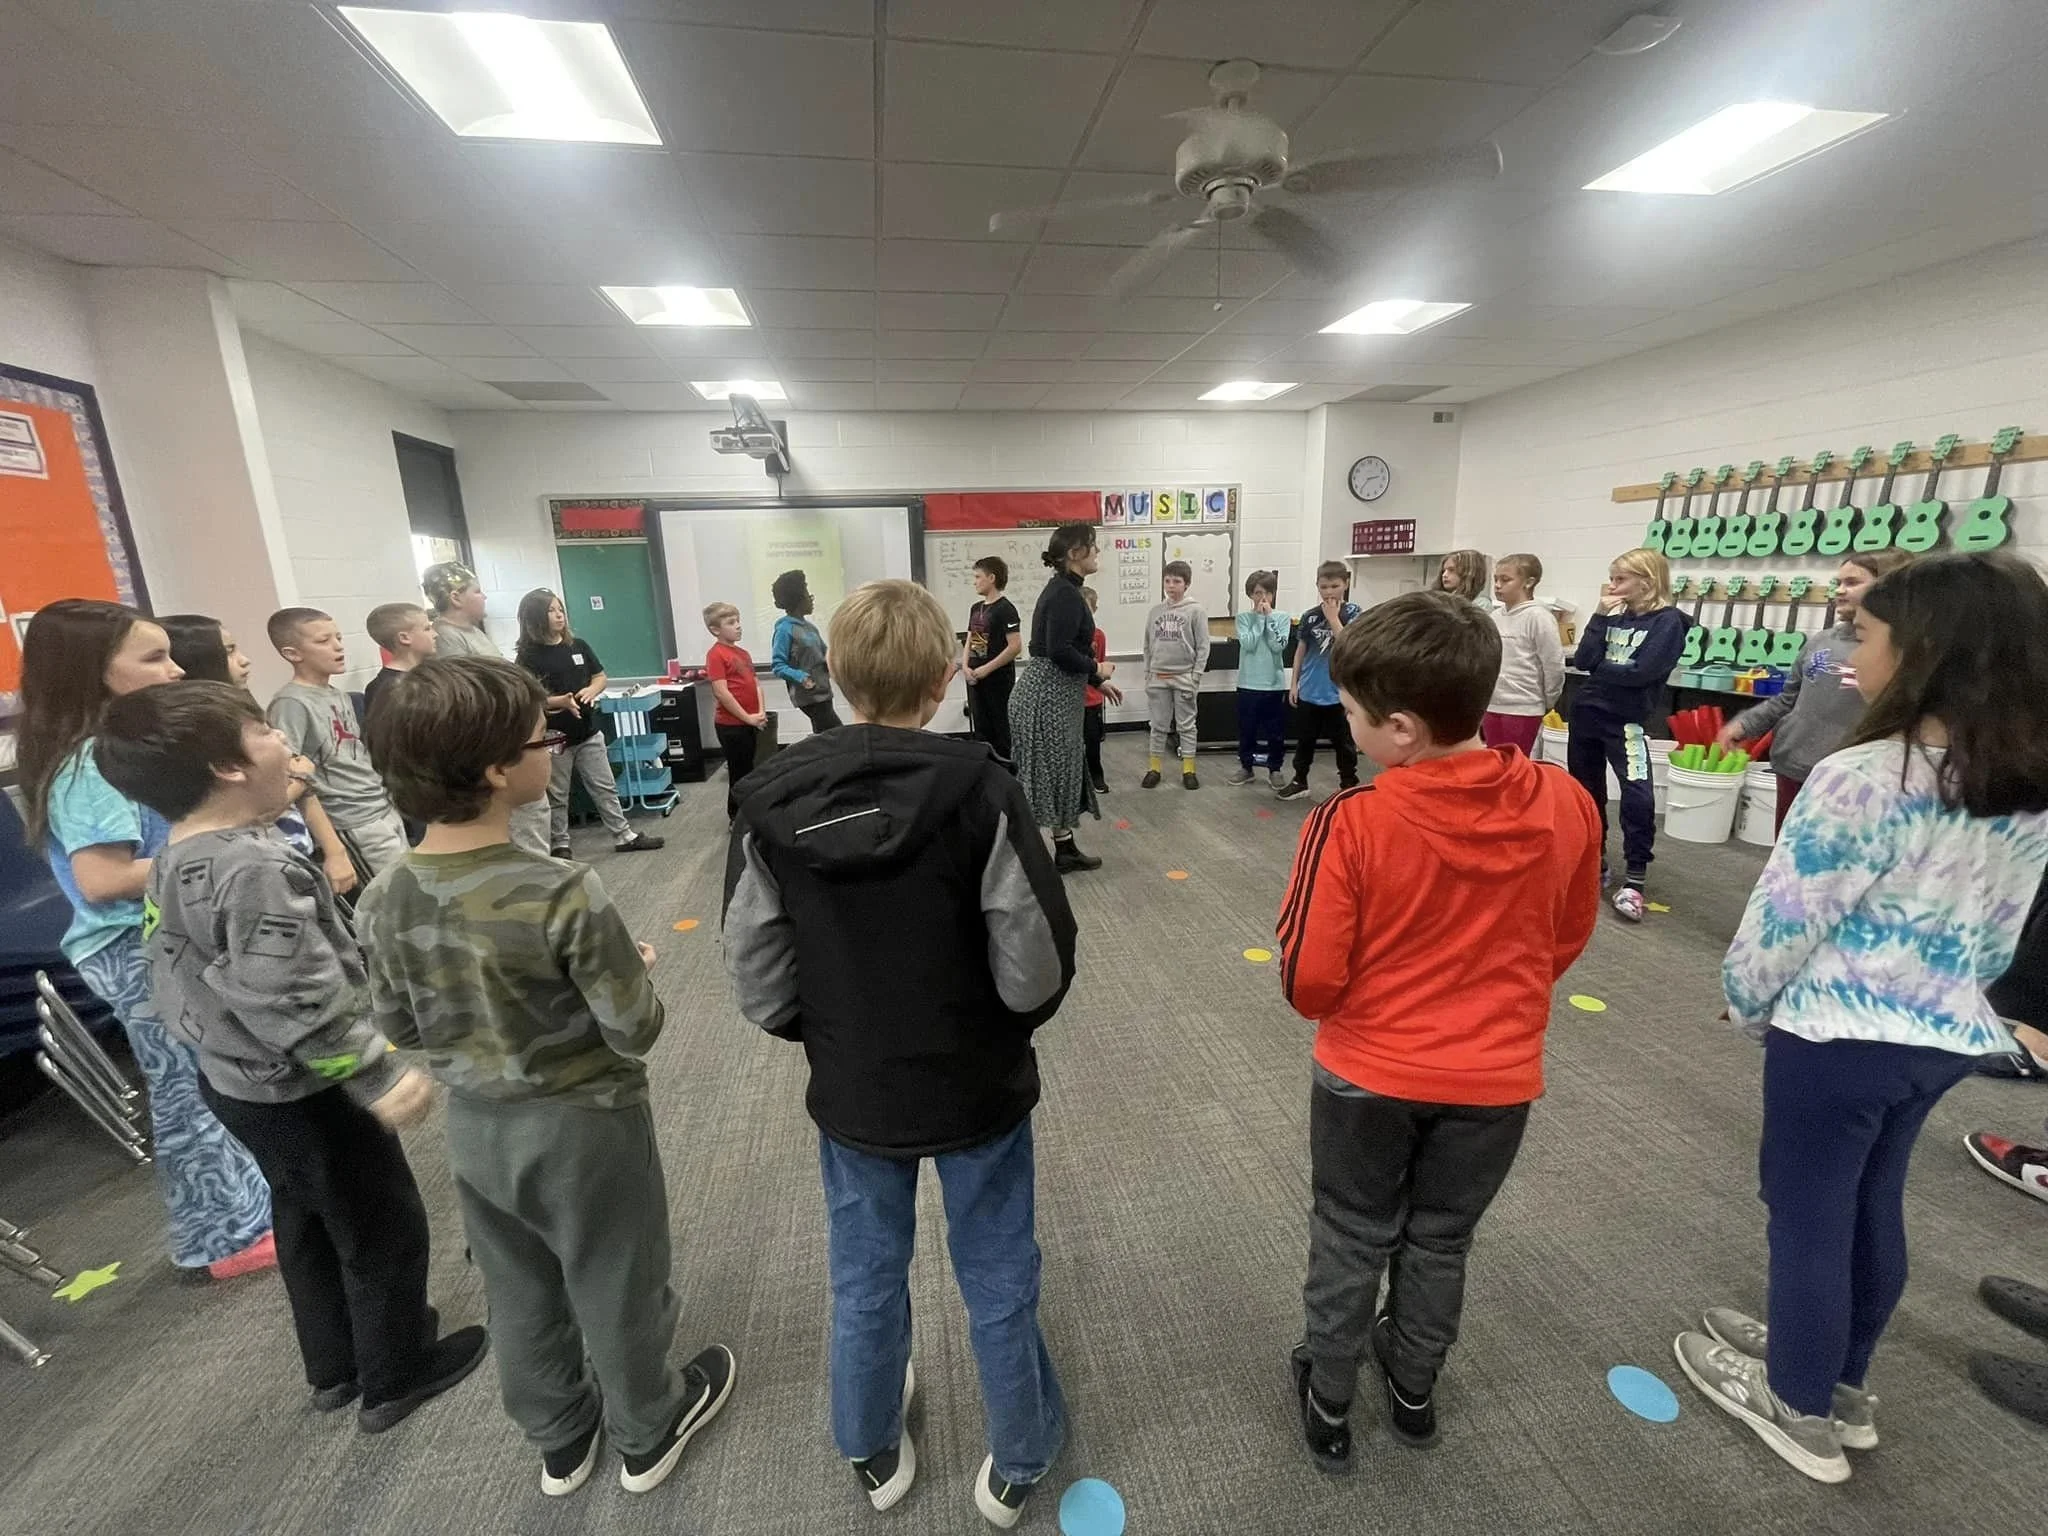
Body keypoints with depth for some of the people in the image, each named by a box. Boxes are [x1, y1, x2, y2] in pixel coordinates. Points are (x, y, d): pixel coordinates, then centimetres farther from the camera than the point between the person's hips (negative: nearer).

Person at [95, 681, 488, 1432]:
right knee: (384, 1230, 11)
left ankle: (335, 1369, 45)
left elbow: (171, 976, 12)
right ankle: (395, 1379, 31)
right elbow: (299, 1003, -32)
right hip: (303, 1094, -9)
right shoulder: (256, 868, -30)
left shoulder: (171, 864, 1)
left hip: (233, 1082, 9)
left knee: (307, 1223, 26)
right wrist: (382, 1077, -25)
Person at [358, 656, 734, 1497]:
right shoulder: (563, 893, -31)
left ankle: (559, 1440, 51)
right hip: (584, 1126, -5)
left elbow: (399, 1027, 1)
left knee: (519, 1295, 27)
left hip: (476, 1127, 6)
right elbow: (635, 1030, -24)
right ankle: (647, 1434, 45)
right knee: (616, 1290, 20)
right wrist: (635, 972, -5)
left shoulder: (384, 901, -12)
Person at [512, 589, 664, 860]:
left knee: (605, 787, 11)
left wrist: (591, 690, -11)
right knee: (557, 795, 9)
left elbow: (602, 678, 10)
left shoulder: (579, 646, 4)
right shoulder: (528, 656, -10)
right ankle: (559, 846, 21)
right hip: (553, 737, -4)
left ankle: (624, 836, 18)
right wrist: (561, 701, -27)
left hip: (588, 733, 4)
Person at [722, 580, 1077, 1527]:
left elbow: (755, 974, -8)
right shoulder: (978, 789, -23)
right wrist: (1011, 1023, 2)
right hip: (978, 1088, -2)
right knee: (998, 1281, 21)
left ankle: (873, 1456, 53)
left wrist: (824, 1038, 10)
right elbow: (1037, 962, -19)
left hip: (851, 1093, 3)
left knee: (864, 1279, 26)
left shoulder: (772, 799, -14)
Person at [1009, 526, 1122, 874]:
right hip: (1048, 696, -10)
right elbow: (1058, 651, -24)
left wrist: (1097, 682, 21)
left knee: (1061, 771, 15)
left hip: (1055, 694, 10)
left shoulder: (1064, 590, 15)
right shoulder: (1065, 594, -16)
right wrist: (1097, 668, -9)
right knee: (1045, 773, -4)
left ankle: (1065, 850, 26)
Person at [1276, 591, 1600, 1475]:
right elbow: (1567, 939, 3)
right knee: (1440, 1243, 26)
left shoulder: (1351, 823, -27)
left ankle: (1329, 1405, 43)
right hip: (1497, 1080, 3)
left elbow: (1308, 982, -19)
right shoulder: (1566, 804, -14)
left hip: (1369, 1076, -3)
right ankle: (1414, 1390, 50)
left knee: (1351, 1241, 21)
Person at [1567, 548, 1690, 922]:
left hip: (1625, 719, -6)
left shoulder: (1668, 622, -5)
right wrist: (1601, 616, -5)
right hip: (1586, 711, 6)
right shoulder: (1613, 617, 11)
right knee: (1586, 790, 13)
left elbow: (1641, 672, -17)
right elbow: (1582, 660, -2)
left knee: (1638, 796, -13)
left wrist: (1599, 666, -2)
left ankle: (1634, 880, -6)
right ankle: (1594, 863, 28)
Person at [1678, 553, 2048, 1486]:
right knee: (1871, 1204, 22)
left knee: (1806, 1212, 12)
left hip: (1839, 1038, -7)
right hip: (1949, 1035, 7)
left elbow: (1781, 923, -19)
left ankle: (1799, 1408, 32)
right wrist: (1950, 993, 22)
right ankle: (1843, 1384, 43)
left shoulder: (1863, 778, -25)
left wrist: (1748, 1007, -1)